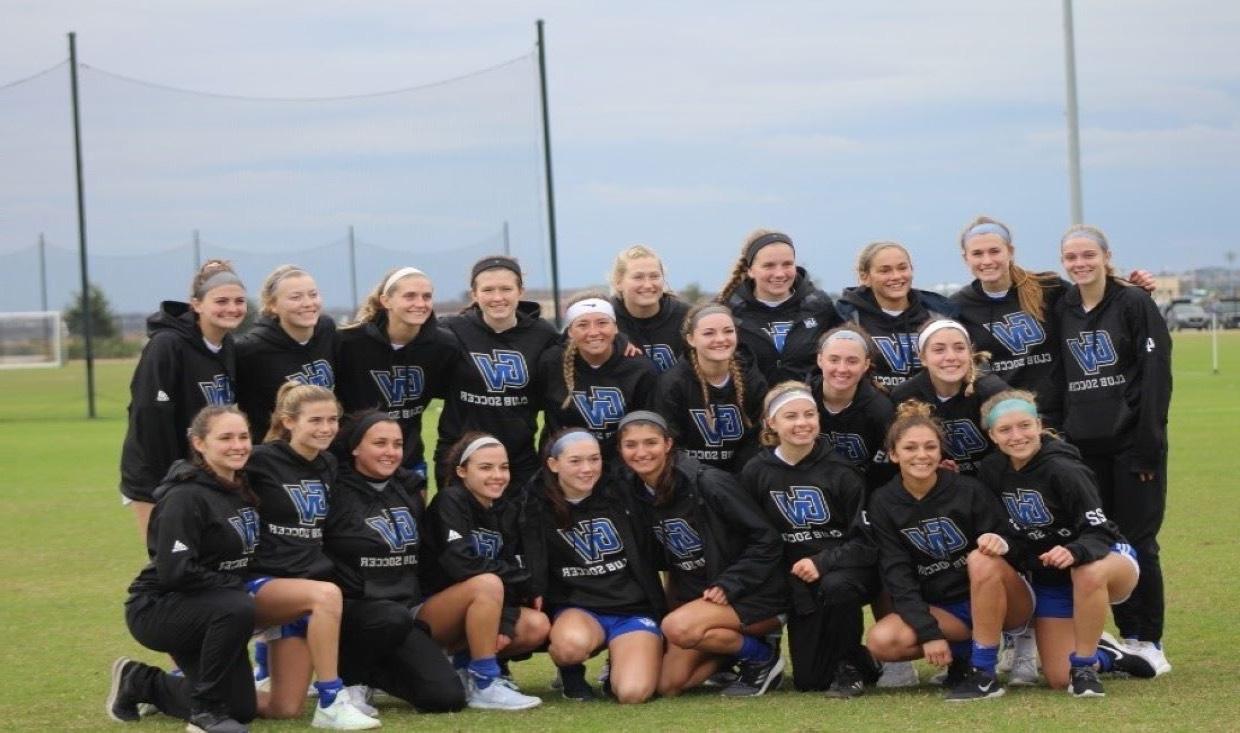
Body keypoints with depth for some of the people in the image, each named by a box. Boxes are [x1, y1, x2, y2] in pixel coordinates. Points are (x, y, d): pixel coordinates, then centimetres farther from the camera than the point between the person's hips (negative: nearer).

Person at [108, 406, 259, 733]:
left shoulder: (243, 491, 4)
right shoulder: (185, 497, -21)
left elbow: (245, 556, 19)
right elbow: (175, 572, -27)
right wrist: (234, 584, -21)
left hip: (206, 612, 9)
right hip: (157, 608, -9)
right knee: (239, 608, -36)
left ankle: (139, 682, 24)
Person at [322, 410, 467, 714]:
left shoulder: (408, 490, 13)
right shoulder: (337, 493, -8)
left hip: (407, 607, 6)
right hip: (354, 608, -6)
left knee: (448, 697, -12)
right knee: (394, 618, -40)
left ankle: (373, 671, 15)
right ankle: (347, 681, -12)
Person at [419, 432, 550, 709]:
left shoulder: (507, 512, 7)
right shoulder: (450, 501, -13)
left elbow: (516, 566, 1)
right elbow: (460, 564, -26)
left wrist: (506, 630, -17)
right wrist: (524, 579, -18)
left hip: (474, 611, 7)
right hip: (430, 612, -7)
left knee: (537, 626, -14)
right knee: (488, 583, -33)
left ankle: (464, 662, 5)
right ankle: (484, 686, -26)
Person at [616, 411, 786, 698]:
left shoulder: (707, 483, -19)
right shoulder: (636, 493, 1)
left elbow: (766, 540, -17)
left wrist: (727, 585, -21)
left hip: (751, 595, -7)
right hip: (696, 597, 7)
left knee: (677, 627, -31)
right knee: (667, 686, -2)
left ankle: (763, 658, -8)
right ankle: (739, 643, 18)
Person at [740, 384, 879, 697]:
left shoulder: (839, 470, -10)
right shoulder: (756, 472, -3)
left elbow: (866, 539, -12)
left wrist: (822, 563, -25)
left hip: (848, 569, -3)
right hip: (799, 580, 3)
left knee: (836, 586, -39)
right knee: (809, 680, -3)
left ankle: (851, 665, -14)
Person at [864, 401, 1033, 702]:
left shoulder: (969, 490, -11)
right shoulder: (883, 504, -5)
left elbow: (1012, 544, -7)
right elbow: (897, 577, -10)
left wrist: (1000, 542, -32)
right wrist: (928, 633, -20)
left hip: (1002, 602, -2)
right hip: (943, 611, 2)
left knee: (982, 560, -35)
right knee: (880, 641, -25)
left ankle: (984, 672, -26)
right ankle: (963, 653, 0)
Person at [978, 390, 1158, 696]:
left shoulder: (1063, 470, -24)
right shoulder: (992, 471, -6)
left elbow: (1099, 532, -27)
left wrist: (1073, 553, -45)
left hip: (1107, 559, -5)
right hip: (1049, 580, 6)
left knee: (1088, 573, -43)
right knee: (1058, 679, -3)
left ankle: (1085, 665, -23)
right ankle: (1106, 655, 30)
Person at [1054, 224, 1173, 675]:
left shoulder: (1135, 304, -4)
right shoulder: (1060, 312, 9)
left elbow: (1156, 375, -8)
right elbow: (1056, 378, 13)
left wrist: (1148, 441, -14)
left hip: (1131, 441, -4)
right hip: (1083, 446, 4)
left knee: (1137, 542, -2)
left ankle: (1147, 641, 7)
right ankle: (1125, 635, 13)